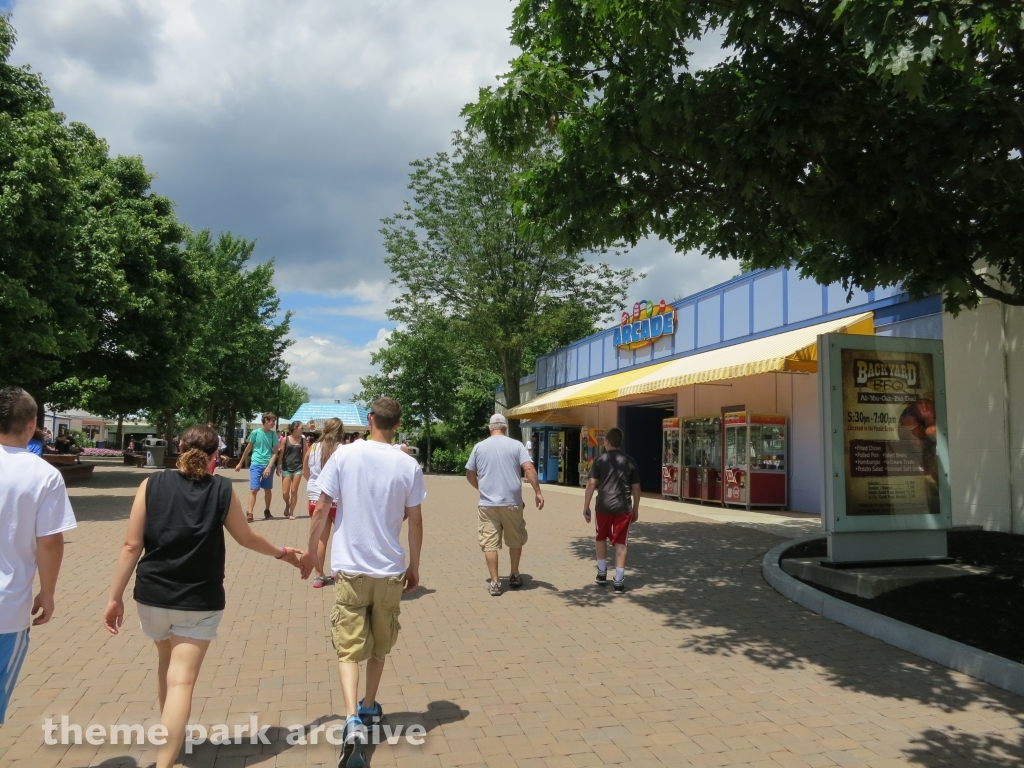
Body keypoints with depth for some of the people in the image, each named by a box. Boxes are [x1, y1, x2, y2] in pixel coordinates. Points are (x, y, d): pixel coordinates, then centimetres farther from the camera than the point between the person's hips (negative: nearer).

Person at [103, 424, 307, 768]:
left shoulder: (152, 484, -3)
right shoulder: (222, 490, -4)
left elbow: (131, 545, -5)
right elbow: (247, 538, 6)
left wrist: (115, 597, 2)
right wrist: (283, 553, 22)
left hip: (152, 596, 3)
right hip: (200, 601, -3)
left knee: (167, 663, 27)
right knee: (181, 681, -1)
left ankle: (168, 737, 45)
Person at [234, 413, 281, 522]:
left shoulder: (274, 434, 1)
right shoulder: (255, 433, -3)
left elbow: (275, 453, -1)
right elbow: (248, 449, 8)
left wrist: (269, 467, -13)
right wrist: (240, 463, 13)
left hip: (269, 465, 2)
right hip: (256, 465, -2)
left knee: (268, 490, 11)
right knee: (254, 489, -7)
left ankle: (267, 511, 25)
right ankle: (249, 514, -8)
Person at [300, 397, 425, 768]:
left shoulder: (345, 455, -8)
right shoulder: (408, 465, -6)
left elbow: (322, 508, -5)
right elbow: (415, 520, 0)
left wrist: (311, 549, 10)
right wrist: (414, 566, 12)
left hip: (350, 568, -1)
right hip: (390, 570, 2)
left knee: (349, 647, 6)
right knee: (379, 646, 21)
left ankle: (353, 721, -11)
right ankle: (369, 707, 36)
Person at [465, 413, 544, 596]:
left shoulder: (479, 447, 4)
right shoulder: (516, 445, 0)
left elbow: (470, 475, 10)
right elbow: (529, 469, -11)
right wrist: (538, 492, -7)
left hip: (487, 504, 0)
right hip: (512, 503, 0)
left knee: (490, 544, 4)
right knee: (515, 541, 18)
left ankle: (494, 583, 4)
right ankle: (514, 576, 28)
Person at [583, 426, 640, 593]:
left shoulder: (600, 460, -1)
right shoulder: (630, 461, 5)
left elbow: (591, 484, -8)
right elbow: (636, 487, 8)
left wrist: (586, 507, -3)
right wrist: (636, 509, 17)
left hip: (604, 506, -1)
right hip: (623, 507, 1)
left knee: (602, 538, 21)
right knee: (620, 543, 4)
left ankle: (602, 573, 28)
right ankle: (619, 580, 1)